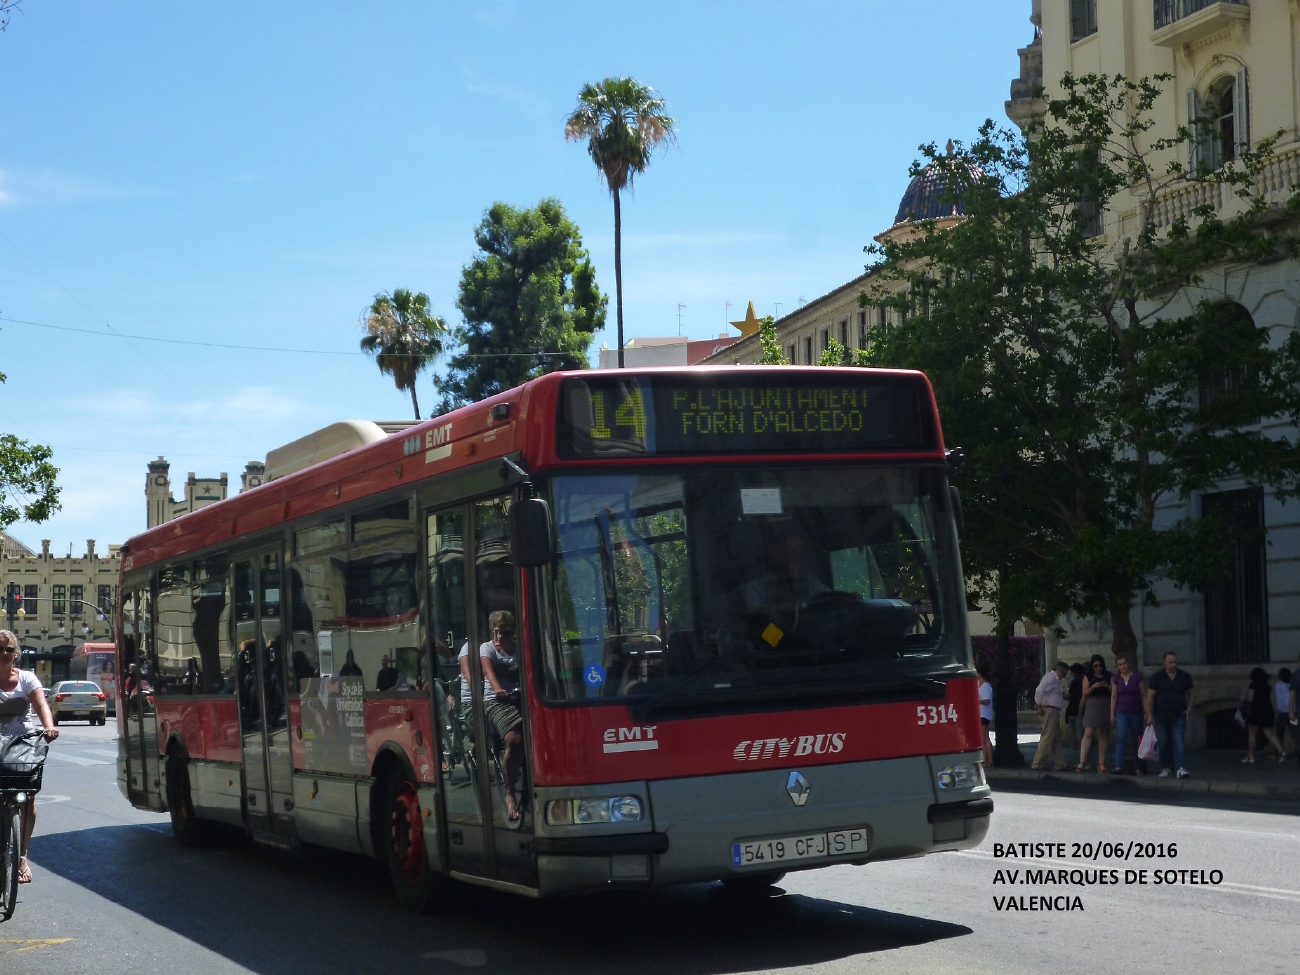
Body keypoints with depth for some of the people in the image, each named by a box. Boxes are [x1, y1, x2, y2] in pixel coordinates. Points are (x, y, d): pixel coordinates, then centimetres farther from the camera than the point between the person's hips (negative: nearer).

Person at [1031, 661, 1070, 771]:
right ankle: (1037, 764, -5)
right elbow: (1040, 690, -26)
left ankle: (1059, 764, 18)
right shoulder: (1051, 678, -14)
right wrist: (1039, 707, -21)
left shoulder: (1055, 679, 19)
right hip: (1050, 711, -11)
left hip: (1054, 712, 11)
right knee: (1047, 738, -8)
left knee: (1056, 739, 13)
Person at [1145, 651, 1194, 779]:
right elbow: (1150, 697, -2)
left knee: (1179, 742, -11)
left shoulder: (1184, 676, 4)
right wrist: (1149, 715, -8)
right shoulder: (1157, 677, -2)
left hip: (1178, 716, 0)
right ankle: (1166, 768, 17)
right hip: (1161, 717, 0)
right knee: (1164, 743, 5)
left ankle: (1181, 768, -19)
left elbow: (1191, 692, 16)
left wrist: (1189, 708, 3)